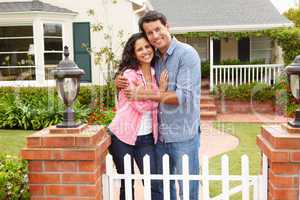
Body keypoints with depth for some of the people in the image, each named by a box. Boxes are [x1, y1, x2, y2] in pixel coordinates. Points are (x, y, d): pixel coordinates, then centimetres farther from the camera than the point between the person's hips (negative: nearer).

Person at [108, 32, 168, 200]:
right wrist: (161, 90, -10)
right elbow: (141, 106, -18)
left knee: (154, 184, 0)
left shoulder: (156, 74, 6)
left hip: (146, 137, 4)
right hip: (123, 137, -4)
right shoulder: (128, 74, -12)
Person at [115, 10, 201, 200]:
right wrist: (121, 82, -1)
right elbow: (137, 84, 21)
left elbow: (184, 96, -19)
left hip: (183, 134, -6)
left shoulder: (186, 54, -11)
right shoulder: (155, 58, 9)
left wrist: (147, 95, -17)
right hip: (161, 134, 6)